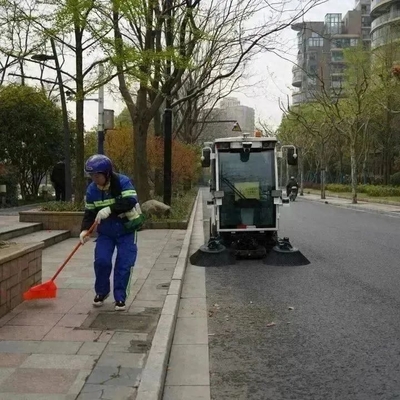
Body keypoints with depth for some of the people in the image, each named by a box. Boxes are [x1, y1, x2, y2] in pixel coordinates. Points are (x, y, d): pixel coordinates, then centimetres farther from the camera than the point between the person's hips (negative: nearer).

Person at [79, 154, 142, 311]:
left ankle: (120, 298, 8)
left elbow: (130, 201, -32)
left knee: (123, 264, -6)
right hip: (105, 232, 3)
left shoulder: (123, 182, -19)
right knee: (101, 261, -8)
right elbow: (89, 212, -1)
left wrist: (109, 209, -41)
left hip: (126, 230, -3)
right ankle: (101, 292, 15)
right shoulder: (92, 189, -6)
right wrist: (85, 229, -18)